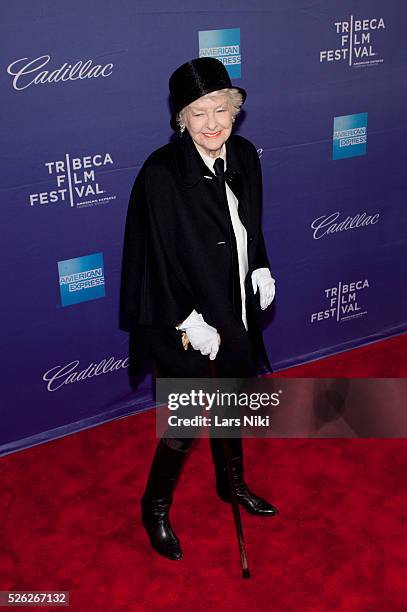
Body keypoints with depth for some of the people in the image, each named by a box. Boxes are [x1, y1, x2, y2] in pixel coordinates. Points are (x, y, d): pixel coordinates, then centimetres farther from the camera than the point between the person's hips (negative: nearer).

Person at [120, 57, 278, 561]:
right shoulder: (161, 173, -23)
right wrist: (190, 322, -20)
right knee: (186, 424, 6)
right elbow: (159, 255, -21)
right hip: (184, 324, -6)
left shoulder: (243, 155, -3)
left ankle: (232, 483, 49)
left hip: (235, 310, 7)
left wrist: (260, 270, 1)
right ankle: (155, 506, 33)